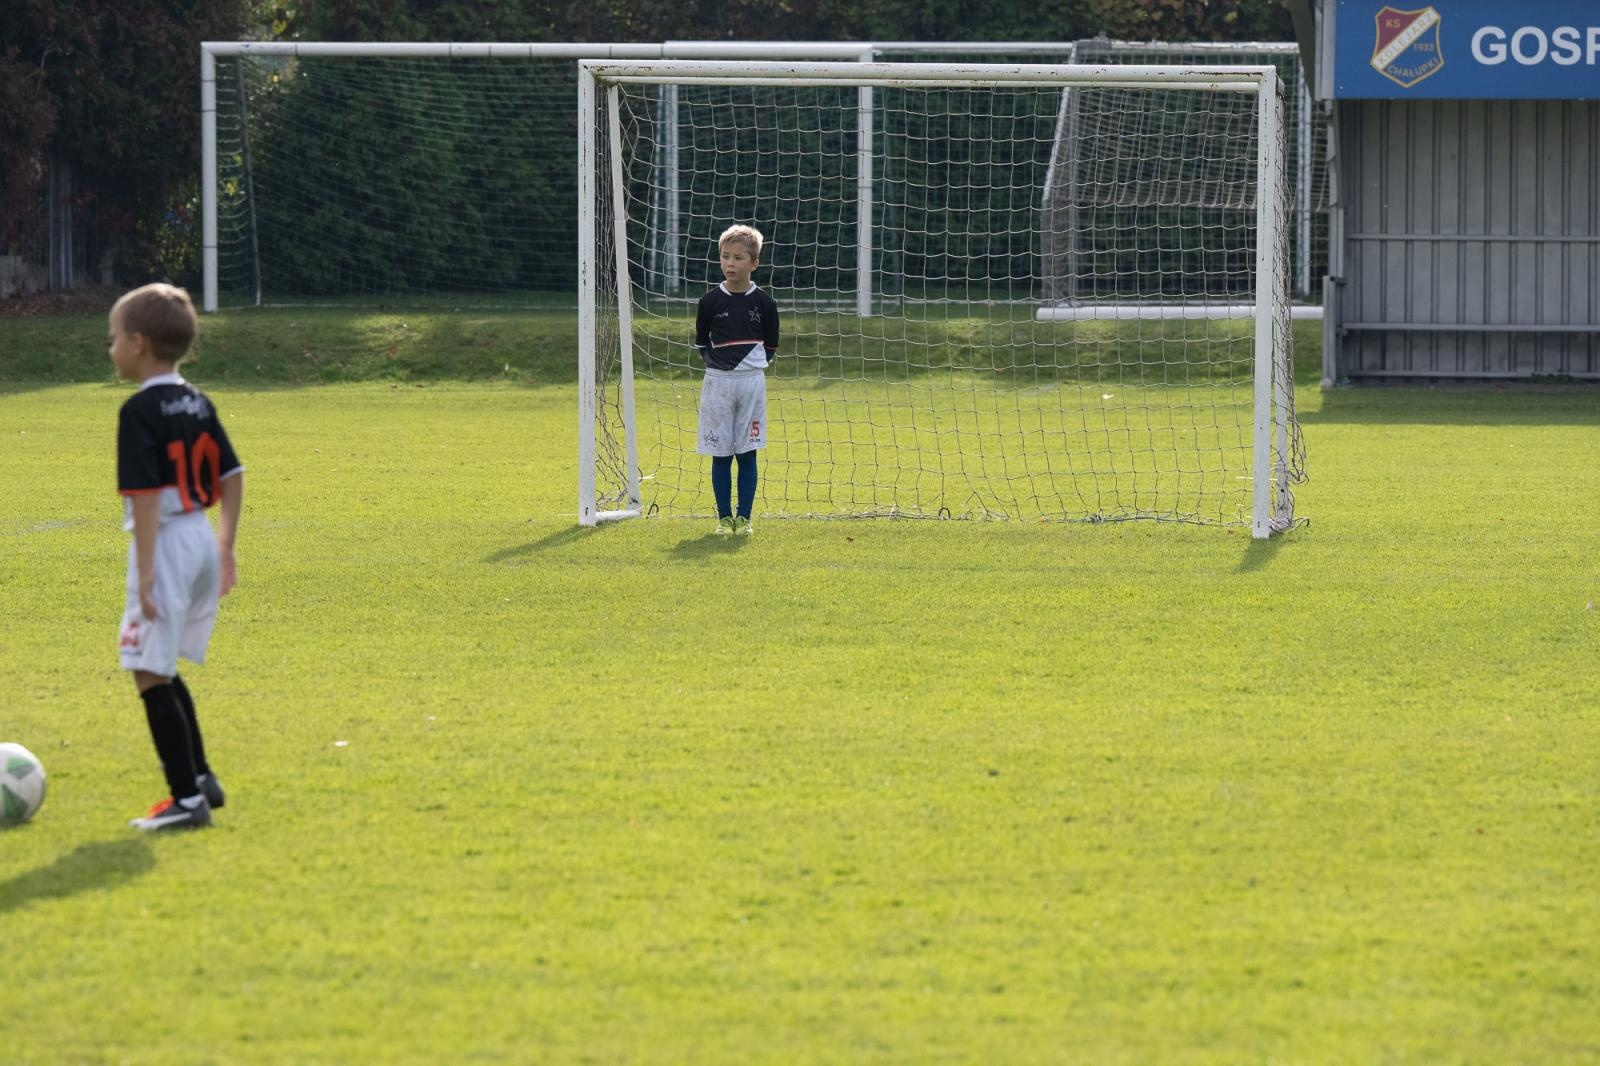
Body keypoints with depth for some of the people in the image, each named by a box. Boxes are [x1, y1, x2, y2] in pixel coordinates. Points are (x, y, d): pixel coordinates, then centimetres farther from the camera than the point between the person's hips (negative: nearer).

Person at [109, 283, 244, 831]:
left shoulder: (141, 411, -15)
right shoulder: (198, 403, 9)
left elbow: (146, 495, -20)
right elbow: (231, 478, 14)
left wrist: (144, 572, -19)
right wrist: (225, 549, 21)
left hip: (164, 541, -9)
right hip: (202, 540, 9)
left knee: (150, 674, -4)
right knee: (163, 670, 22)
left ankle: (187, 799, -6)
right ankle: (200, 778, 26)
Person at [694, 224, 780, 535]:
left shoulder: (764, 303, -1)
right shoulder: (711, 301, -1)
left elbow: (771, 347, 9)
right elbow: (701, 343, 10)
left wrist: (753, 366, -2)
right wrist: (717, 364, -2)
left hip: (751, 381, 0)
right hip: (718, 382, 0)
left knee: (747, 454, 2)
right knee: (721, 455, 2)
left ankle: (744, 518, 7)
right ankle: (724, 518, 8)